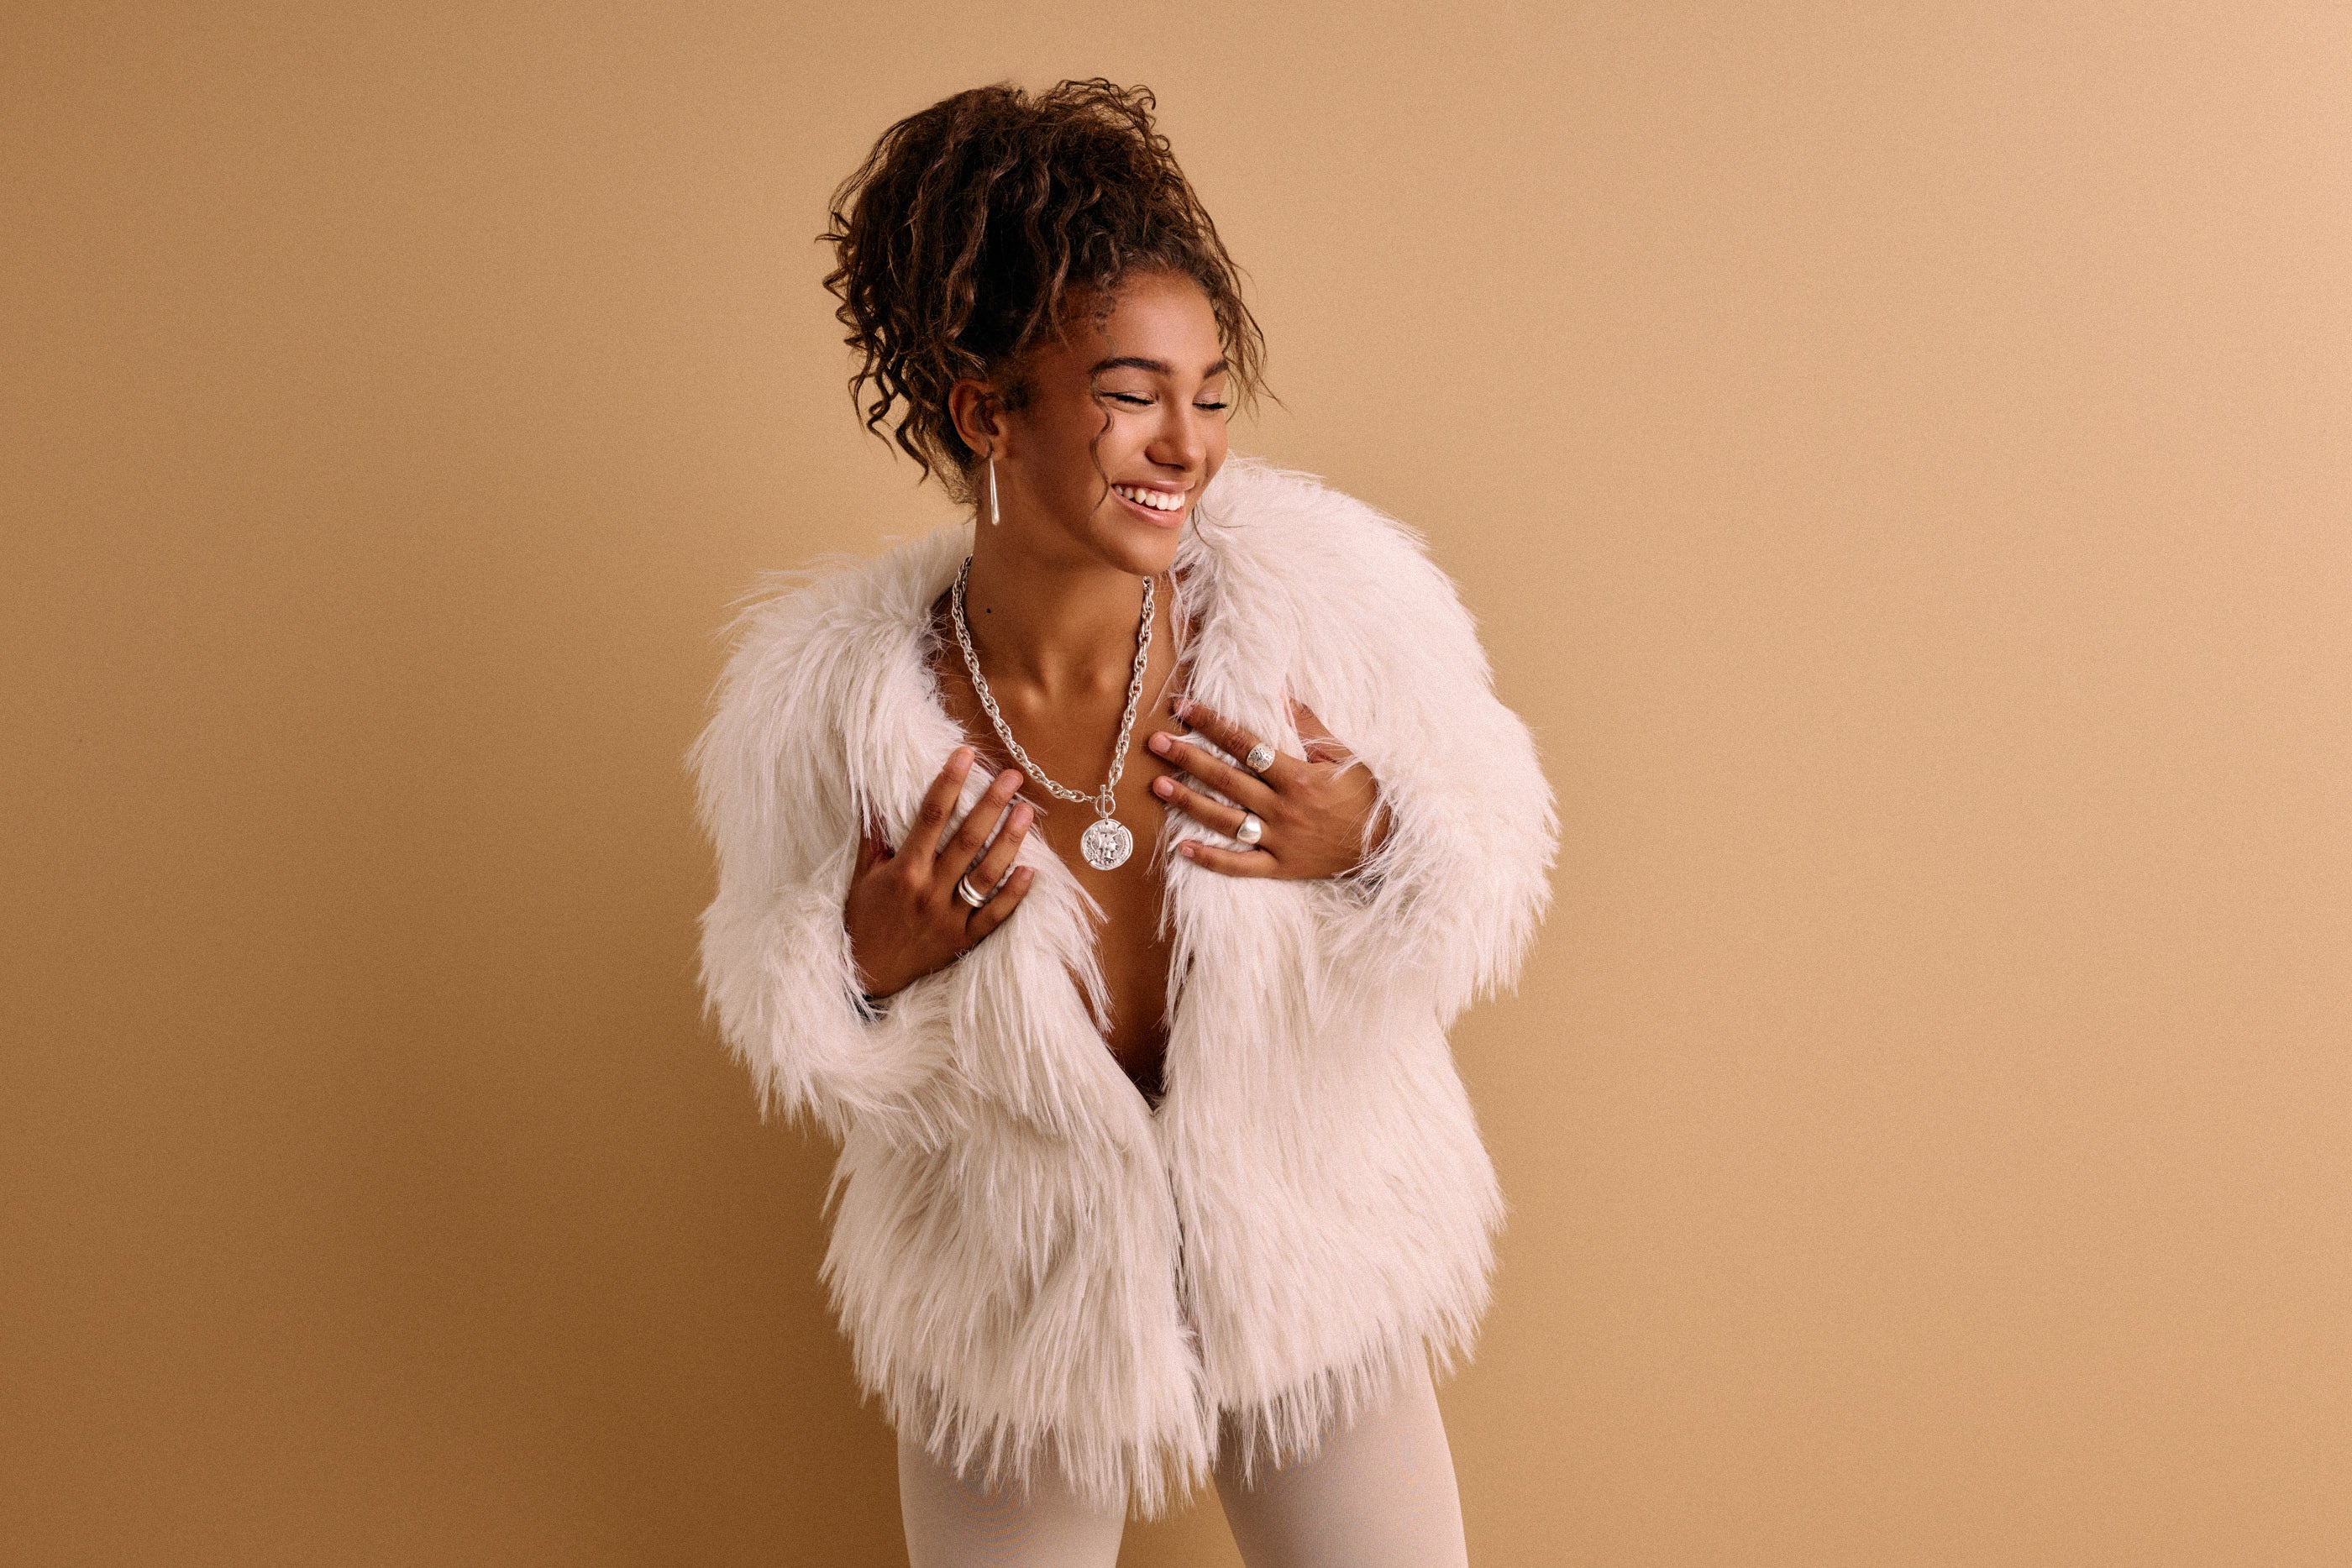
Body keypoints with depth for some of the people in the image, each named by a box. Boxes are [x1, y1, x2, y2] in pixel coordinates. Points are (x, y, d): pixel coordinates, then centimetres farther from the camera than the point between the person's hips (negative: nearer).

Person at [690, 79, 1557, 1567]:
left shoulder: (1333, 593, -23)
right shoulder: (826, 700, -22)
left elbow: (1501, 855, -7)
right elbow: (789, 1032, -5)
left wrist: (1380, 850, -27)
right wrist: (864, 973, -26)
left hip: (1318, 1287, 1)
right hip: (1013, 1324, 0)